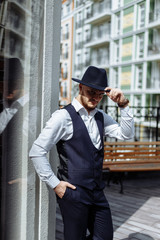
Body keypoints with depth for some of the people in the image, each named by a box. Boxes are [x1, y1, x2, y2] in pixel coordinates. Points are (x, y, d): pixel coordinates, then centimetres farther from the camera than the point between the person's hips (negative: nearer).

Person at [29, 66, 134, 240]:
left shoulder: (101, 117, 11)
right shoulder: (63, 116, -11)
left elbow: (126, 134, 3)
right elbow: (36, 152, -13)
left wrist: (123, 105, -7)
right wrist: (54, 184, -12)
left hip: (97, 192, 7)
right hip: (73, 193, -7)